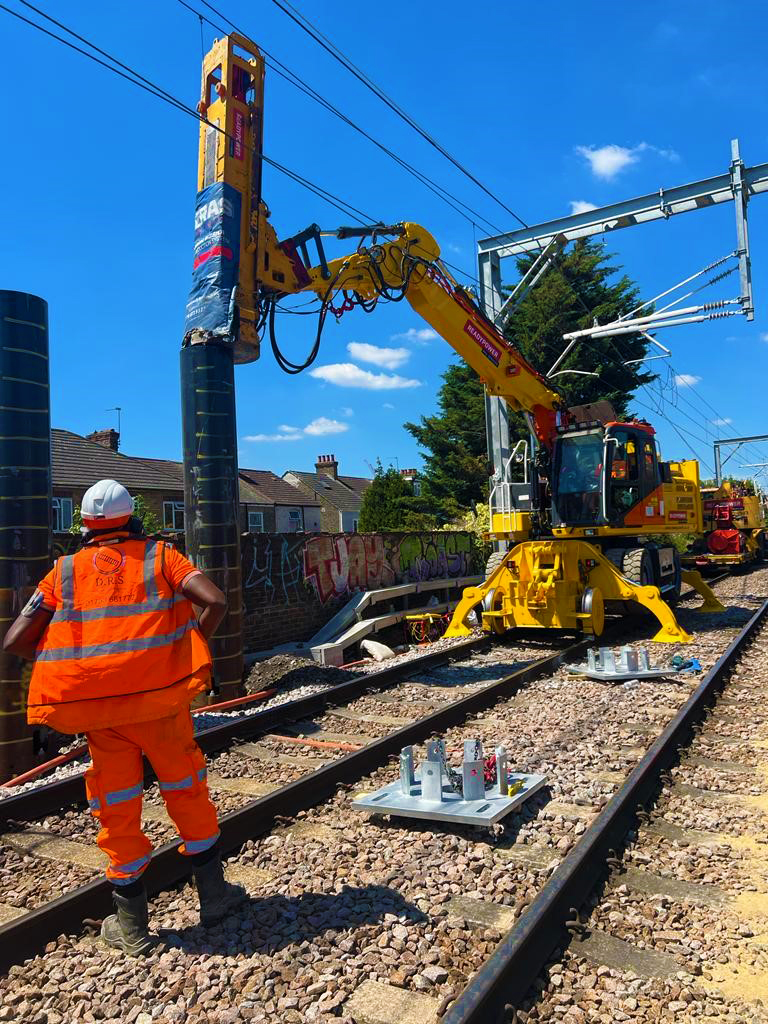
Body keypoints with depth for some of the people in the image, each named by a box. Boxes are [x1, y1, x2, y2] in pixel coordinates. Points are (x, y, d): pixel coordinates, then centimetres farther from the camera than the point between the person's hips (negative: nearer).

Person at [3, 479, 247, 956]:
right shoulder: (159, 556, 4)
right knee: (187, 793, 16)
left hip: (97, 709, 1)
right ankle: (214, 896, 29)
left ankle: (132, 925, 27)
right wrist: (194, 643, 7)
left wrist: (70, 653, 17)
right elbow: (217, 601, -9)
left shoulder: (65, 571, 8)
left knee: (117, 811, 14)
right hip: (160, 698, -1)